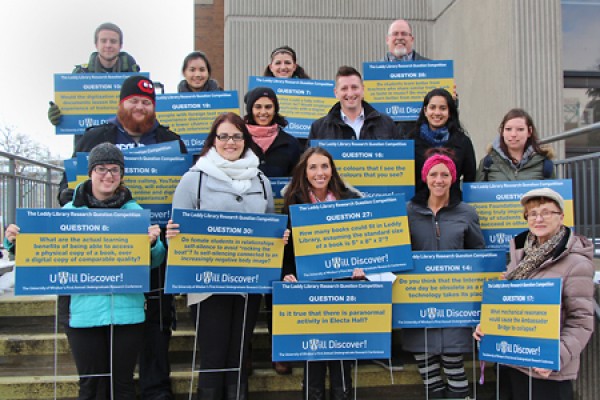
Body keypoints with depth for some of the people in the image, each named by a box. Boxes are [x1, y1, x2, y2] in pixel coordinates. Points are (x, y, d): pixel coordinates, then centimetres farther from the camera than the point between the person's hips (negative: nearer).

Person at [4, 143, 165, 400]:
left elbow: (152, 262, 3)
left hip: (127, 310, 0)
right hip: (84, 310, 0)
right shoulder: (70, 210, 5)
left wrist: (153, 243, -17)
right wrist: (17, 241, -9)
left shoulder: (135, 211, 4)